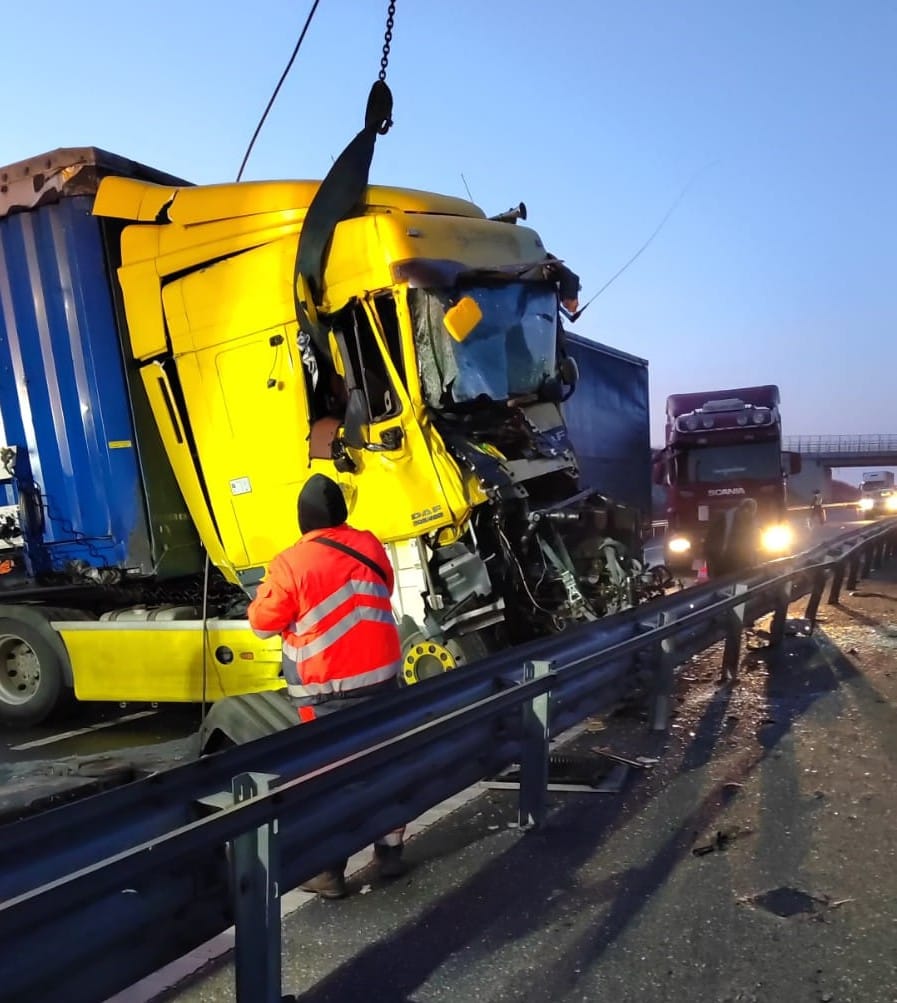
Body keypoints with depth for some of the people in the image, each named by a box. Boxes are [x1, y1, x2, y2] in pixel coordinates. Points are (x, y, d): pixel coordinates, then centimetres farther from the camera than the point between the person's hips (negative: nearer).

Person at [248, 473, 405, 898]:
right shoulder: (369, 546, -1)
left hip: (328, 687, -5)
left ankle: (329, 870, 14)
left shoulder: (291, 563, -17)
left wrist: (266, 592, 11)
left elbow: (262, 622, -6)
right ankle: (390, 851, 28)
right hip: (379, 674, 5)